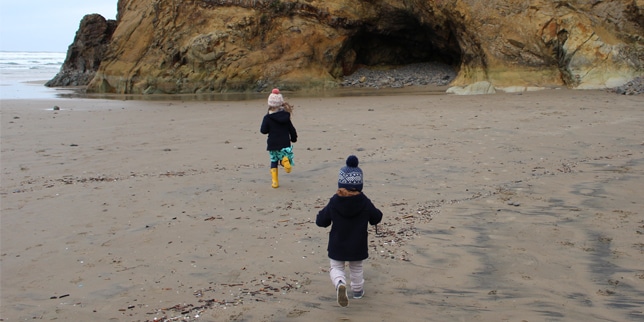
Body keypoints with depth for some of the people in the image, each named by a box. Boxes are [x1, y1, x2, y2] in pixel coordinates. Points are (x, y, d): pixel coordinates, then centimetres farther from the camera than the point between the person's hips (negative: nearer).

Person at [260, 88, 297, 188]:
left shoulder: (267, 117, -8)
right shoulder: (285, 116, 0)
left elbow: (263, 130, -9)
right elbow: (291, 129, 6)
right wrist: (294, 138, 23)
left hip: (272, 144, 0)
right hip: (285, 143, 1)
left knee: (274, 161, 13)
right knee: (286, 156, 12)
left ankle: (275, 181, 6)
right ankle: (285, 159, -28)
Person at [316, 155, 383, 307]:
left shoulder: (333, 203, -16)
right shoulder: (365, 203, -15)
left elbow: (320, 221, -8)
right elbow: (376, 218, -1)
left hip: (337, 246, -1)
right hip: (358, 246, 1)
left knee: (336, 267, 12)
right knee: (356, 268, 24)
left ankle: (340, 283, -18)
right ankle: (358, 290, 37)